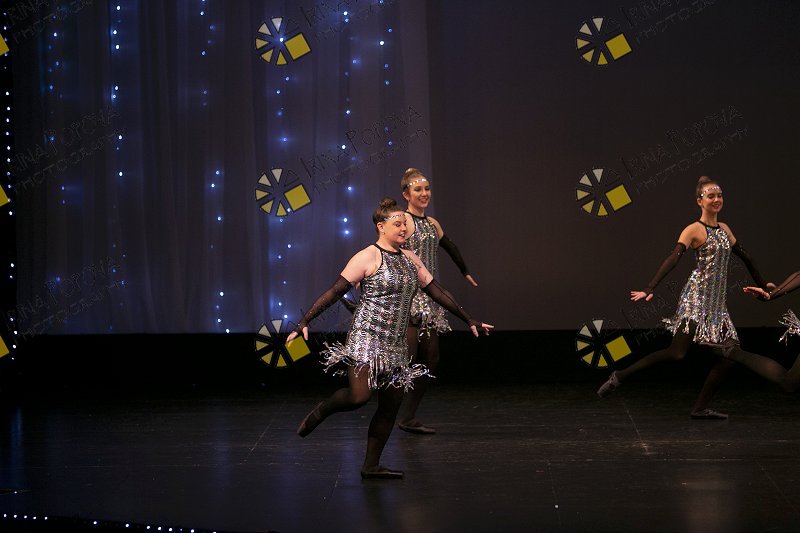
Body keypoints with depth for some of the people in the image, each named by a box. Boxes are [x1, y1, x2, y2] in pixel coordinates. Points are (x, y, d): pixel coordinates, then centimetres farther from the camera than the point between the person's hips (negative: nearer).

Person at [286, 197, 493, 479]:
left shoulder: (410, 259, 14)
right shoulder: (368, 257, -7)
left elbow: (437, 291, 20)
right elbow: (335, 291, -10)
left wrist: (470, 321, 22)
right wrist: (304, 322, -17)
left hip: (395, 345, 7)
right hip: (366, 337, -7)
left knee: (392, 404, 4)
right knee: (359, 396, -21)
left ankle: (371, 466, 12)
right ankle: (319, 412, 10)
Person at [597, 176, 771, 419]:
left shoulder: (724, 229, 15)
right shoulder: (694, 230, -7)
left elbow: (744, 256, 26)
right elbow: (673, 259, -18)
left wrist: (763, 286, 31)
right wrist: (650, 289, -29)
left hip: (717, 303, 8)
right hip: (696, 297, -7)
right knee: (677, 352, -18)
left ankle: (700, 408, 4)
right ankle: (620, 376, -12)